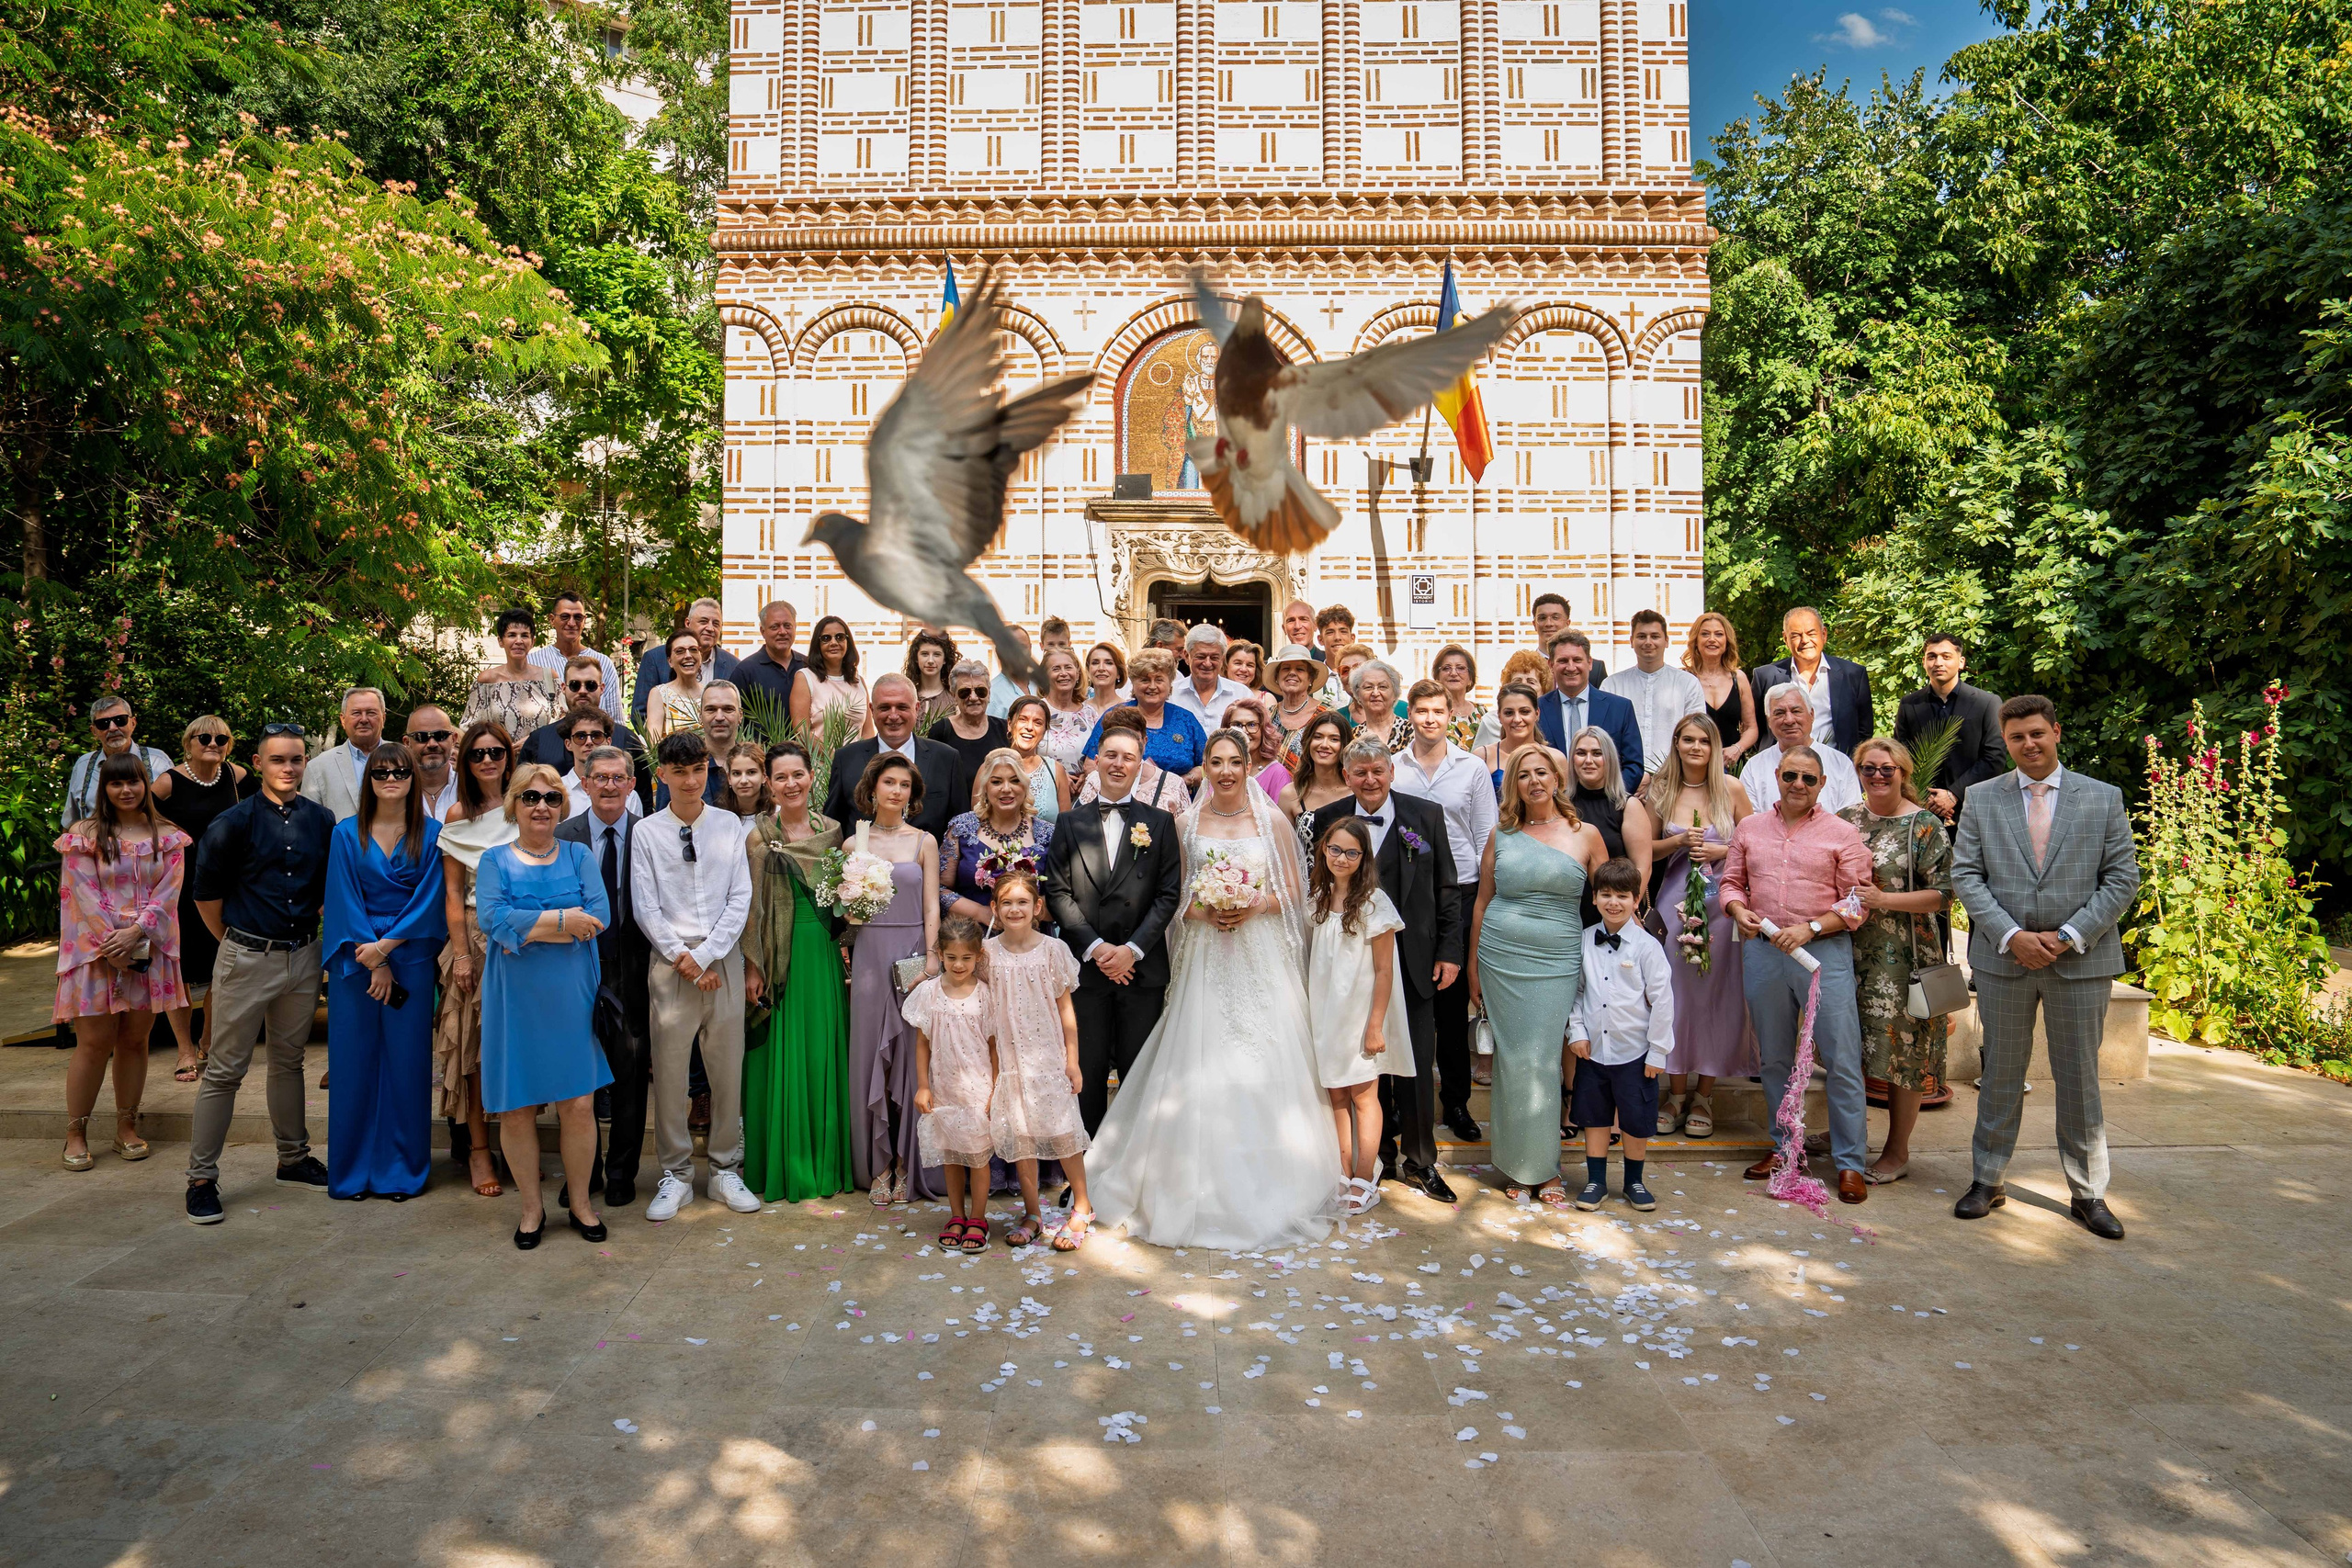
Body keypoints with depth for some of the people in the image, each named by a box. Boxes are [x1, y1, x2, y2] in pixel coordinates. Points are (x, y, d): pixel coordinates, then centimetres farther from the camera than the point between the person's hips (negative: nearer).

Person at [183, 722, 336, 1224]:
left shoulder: (322, 821, 2)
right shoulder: (234, 822, -8)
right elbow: (207, 893, 0)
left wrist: (308, 928, 12)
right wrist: (235, 941, 7)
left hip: (303, 956, 4)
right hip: (247, 958, -4)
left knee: (288, 1062, 16)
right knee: (225, 1069, 1)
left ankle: (293, 1160, 28)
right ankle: (201, 1179, 10)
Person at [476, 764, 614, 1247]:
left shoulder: (578, 856, 7)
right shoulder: (495, 860, 4)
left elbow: (599, 916, -9)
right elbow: (492, 919, -13)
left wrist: (525, 926, -13)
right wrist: (563, 920, -15)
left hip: (571, 996, 0)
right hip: (515, 1001, 0)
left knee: (579, 1104, 1)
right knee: (516, 1110, 5)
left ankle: (580, 1202, 20)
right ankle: (531, 1207, 23)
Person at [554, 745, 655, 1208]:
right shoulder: (563, 836, 1)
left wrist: (655, 963, -9)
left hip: (631, 973, -1)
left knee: (630, 1079, 8)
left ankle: (622, 1176, 24)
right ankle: (583, 1173, 29)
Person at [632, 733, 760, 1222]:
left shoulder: (730, 825, 4)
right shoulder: (647, 832, 2)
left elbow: (740, 898, 0)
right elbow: (645, 908, 0)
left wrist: (706, 955, -8)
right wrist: (681, 958, -8)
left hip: (723, 961, 1)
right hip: (669, 963, -1)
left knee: (728, 1070, 6)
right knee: (669, 1071, 3)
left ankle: (726, 1170, 20)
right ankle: (676, 1176, 17)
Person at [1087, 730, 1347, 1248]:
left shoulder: (1272, 820, 4)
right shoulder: (1187, 822, 6)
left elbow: (1294, 890, 6)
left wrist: (1256, 905, -11)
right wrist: (1200, 909, -11)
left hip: (1262, 956, -1)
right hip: (1206, 957, 1)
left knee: (1265, 1062, -2)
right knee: (1202, 1064, -3)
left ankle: (1269, 1184, 12)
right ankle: (1207, 1184, 10)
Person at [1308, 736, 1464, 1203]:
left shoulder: (1426, 816, 0)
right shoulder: (1327, 820, 0)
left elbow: (1447, 888, 3)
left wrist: (1449, 951, -1)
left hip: (1414, 962, 0)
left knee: (1417, 1064, 5)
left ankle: (1419, 1161, 20)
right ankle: (1380, 1153, 26)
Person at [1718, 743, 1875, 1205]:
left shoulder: (1842, 833, 1)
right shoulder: (1749, 827, 11)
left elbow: (1856, 901, -3)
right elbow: (1731, 881, 14)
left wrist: (1809, 928, -14)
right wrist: (1739, 910, -7)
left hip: (1824, 951, -3)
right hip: (1761, 949, 4)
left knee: (1841, 1059, -3)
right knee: (1774, 1058, 12)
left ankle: (1850, 1162, 7)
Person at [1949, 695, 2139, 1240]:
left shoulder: (2104, 799, 3)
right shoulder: (1982, 799, 4)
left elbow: (2122, 878, -1)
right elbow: (1966, 875, -1)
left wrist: (2068, 936, -11)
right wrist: (2011, 935, -12)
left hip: (2081, 960, 0)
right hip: (2003, 958, 0)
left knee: (2080, 1078, 8)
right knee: (2001, 1074, 9)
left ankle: (2087, 1193, 21)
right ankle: (1988, 1181, 21)